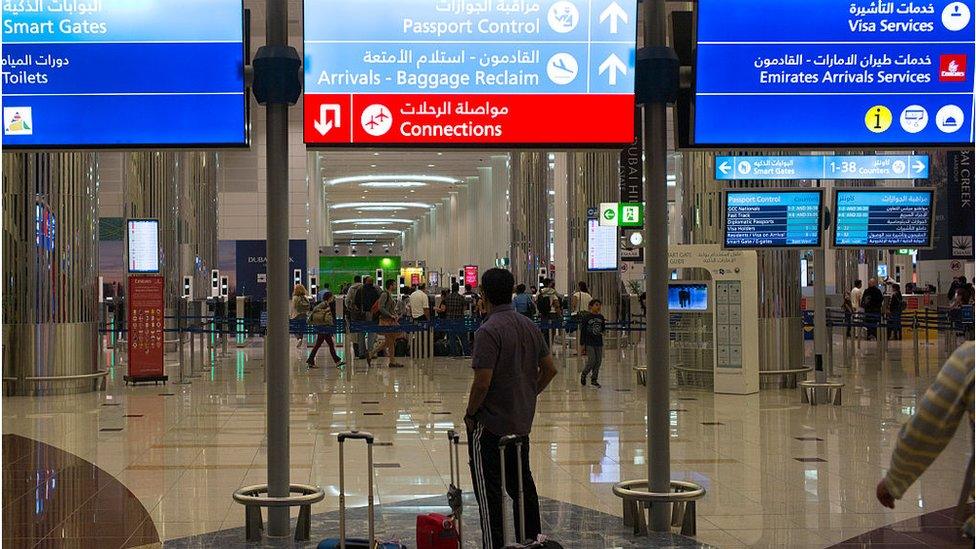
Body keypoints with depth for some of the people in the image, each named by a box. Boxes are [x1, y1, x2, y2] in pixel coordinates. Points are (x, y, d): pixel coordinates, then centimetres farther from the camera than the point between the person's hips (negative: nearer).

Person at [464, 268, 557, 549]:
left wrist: (470, 414, -9)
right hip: (522, 421, 8)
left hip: (490, 424, -8)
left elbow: (482, 382, -23)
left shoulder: (489, 331, -19)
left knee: (489, 492, 0)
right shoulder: (530, 326, 5)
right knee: (522, 484, 18)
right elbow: (549, 369, 11)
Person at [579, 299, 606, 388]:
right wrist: (582, 343, -9)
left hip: (599, 343, 5)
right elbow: (582, 330, -7)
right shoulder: (586, 317, -7)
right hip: (589, 343, -5)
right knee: (592, 360, -9)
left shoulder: (601, 317, 7)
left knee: (599, 361, 4)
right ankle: (583, 375, 15)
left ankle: (594, 379, 15)